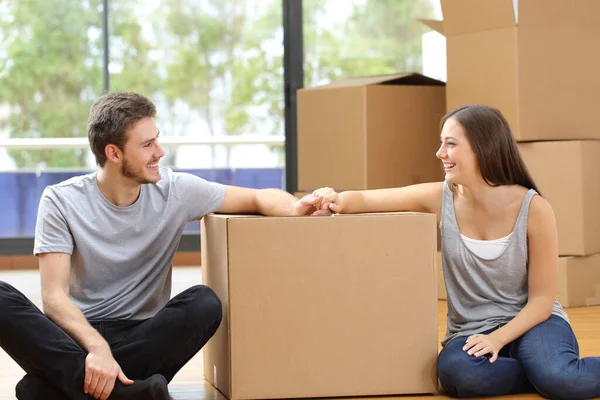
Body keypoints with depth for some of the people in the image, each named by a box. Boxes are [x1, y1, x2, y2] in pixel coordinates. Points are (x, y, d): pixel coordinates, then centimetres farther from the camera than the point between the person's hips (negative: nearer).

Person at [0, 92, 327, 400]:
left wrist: (296, 208, -18)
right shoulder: (61, 201, -6)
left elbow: (258, 198, 6)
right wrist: (97, 347, -33)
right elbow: (54, 295, -14)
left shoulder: (174, 191, 0)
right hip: (76, 336, -2)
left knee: (204, 303, -28)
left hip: (143, 337, 2)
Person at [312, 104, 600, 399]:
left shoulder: (533, 209, -12)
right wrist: (337, 202, -26)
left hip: (530, 321, -3)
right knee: (455, 370, -36)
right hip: (471, 331, 3)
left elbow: (541, 299, -8)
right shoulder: (440, 198, -5)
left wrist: (497, 338, -23)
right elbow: (365, 199, -1)